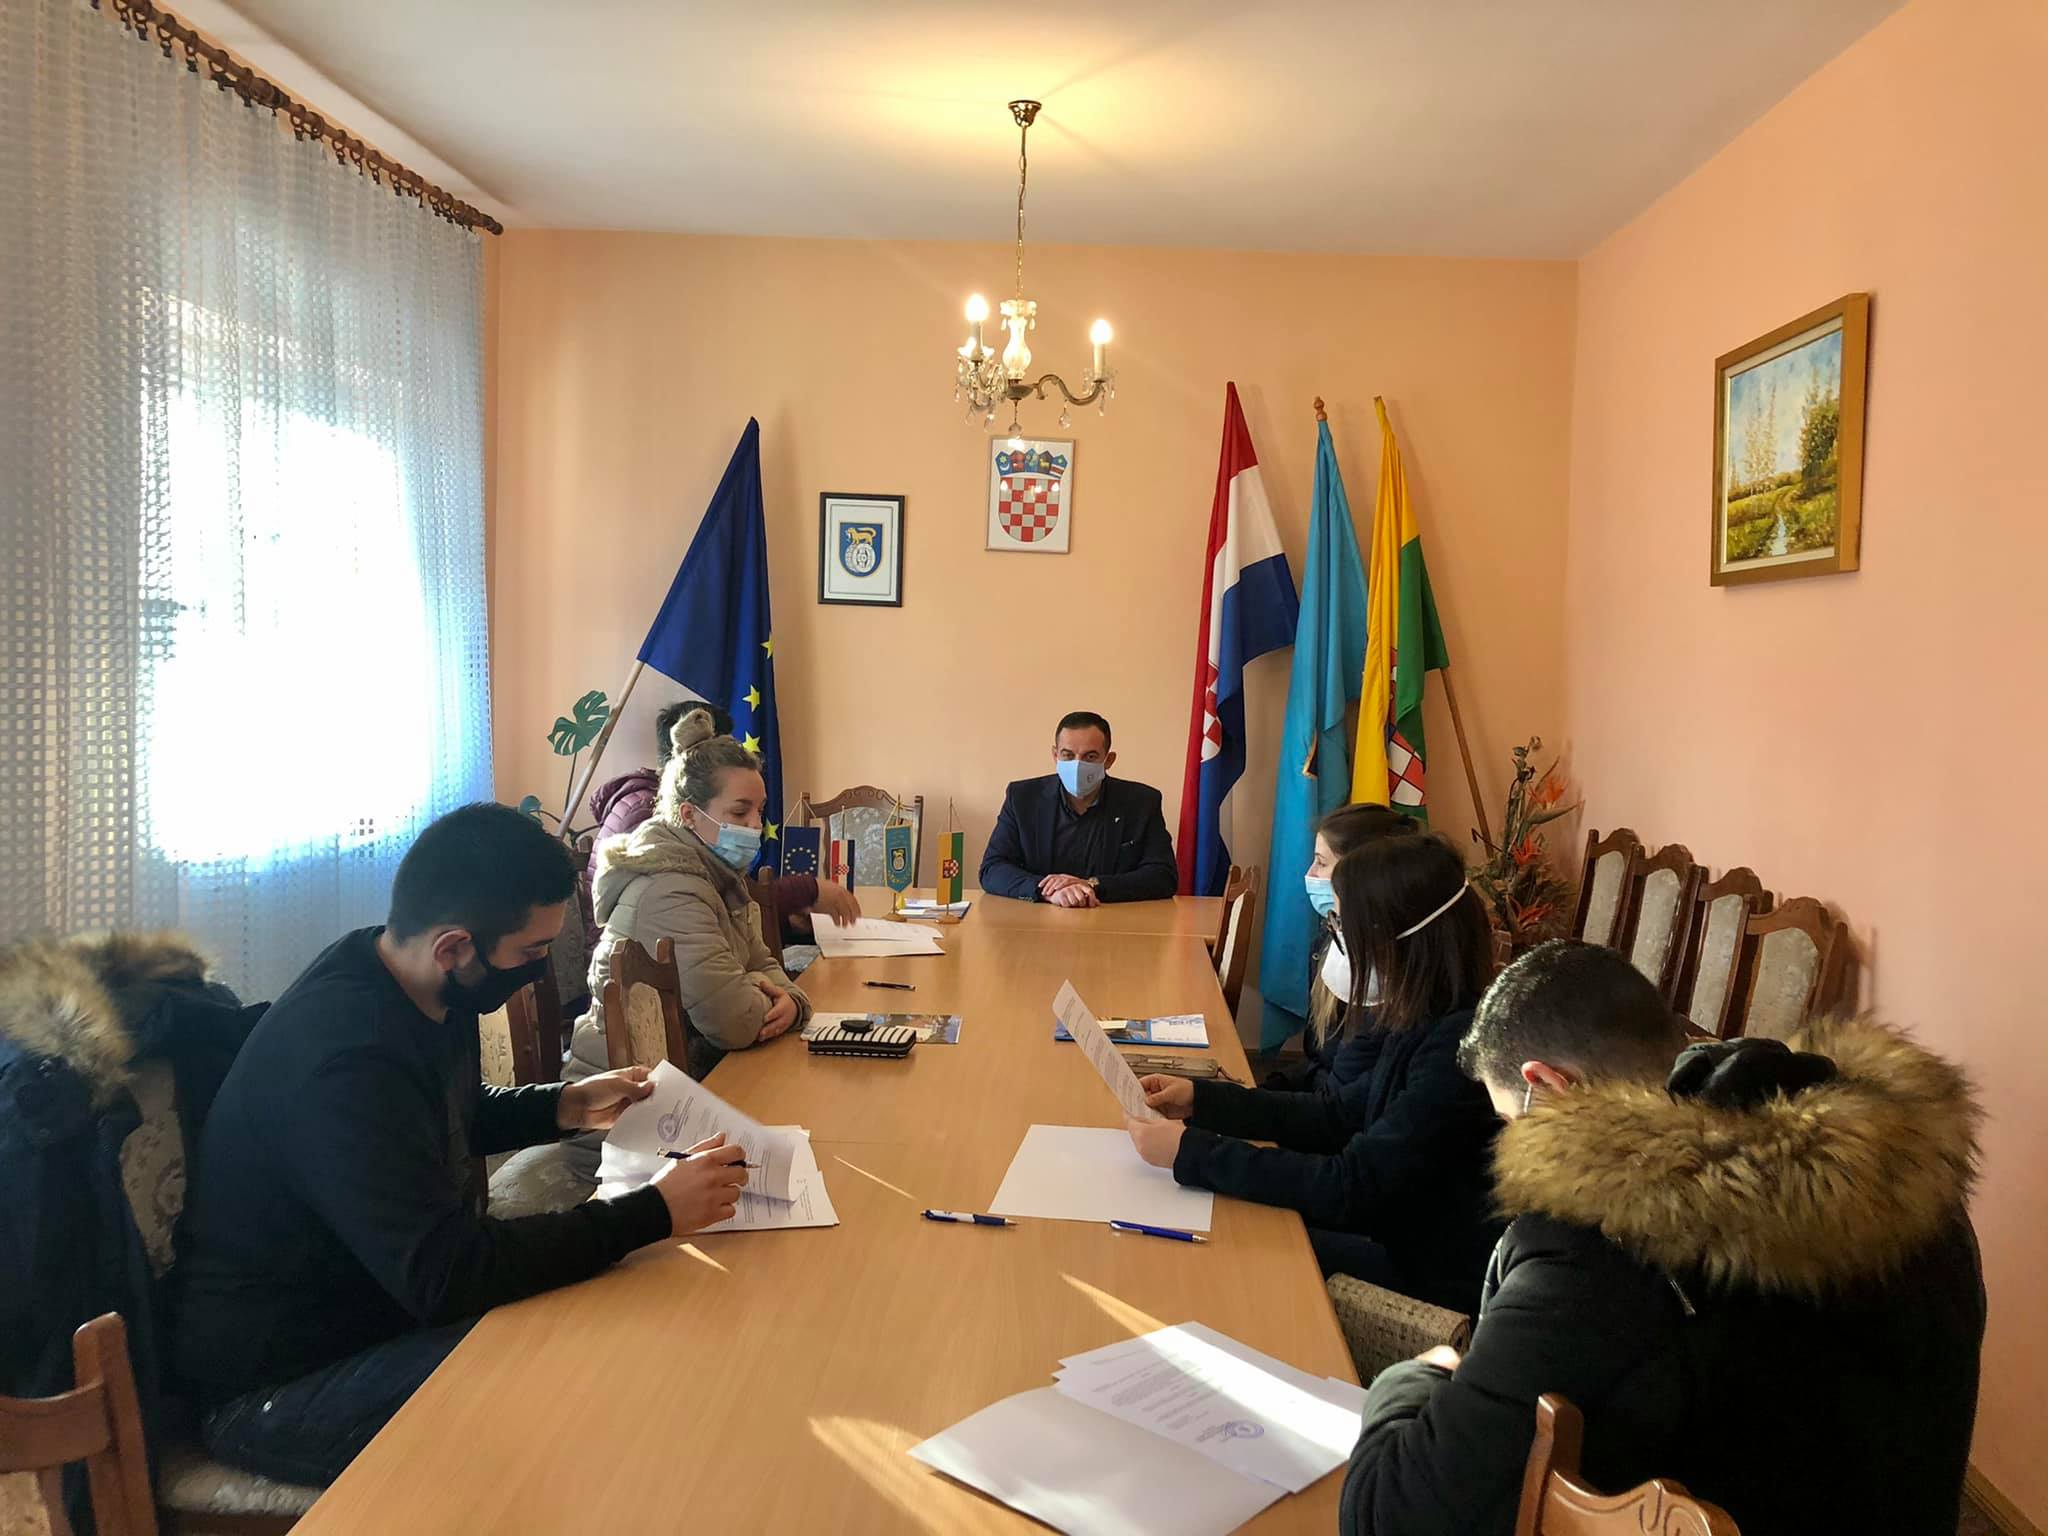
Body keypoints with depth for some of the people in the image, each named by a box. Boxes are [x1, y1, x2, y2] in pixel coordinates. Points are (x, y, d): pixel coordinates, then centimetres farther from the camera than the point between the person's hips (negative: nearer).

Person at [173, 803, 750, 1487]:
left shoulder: (421, 993, -2)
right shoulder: (345, 1055, -32)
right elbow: (444, 1273, -33)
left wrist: (564, 1106, 4)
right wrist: (654, 1213, -28)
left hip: (394, 1297, 9)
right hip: (277, 1384, -9)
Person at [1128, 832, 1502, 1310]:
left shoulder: (1458, 1047, -28)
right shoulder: (1428, 1020, 1)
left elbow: (1351, 1187, -27)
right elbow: (1339, 1116, 10)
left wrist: (1190, 1151, -22)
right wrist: (1199, 1100, 3)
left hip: (1442, 1288, -8)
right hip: (1407, 1235, 8)